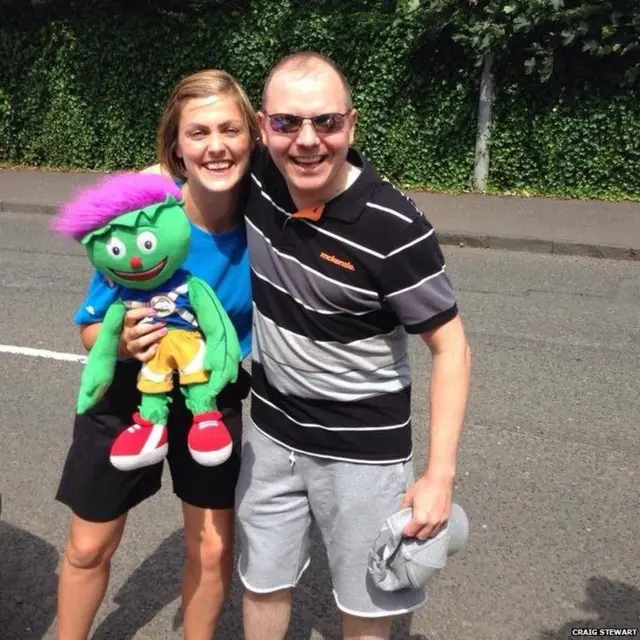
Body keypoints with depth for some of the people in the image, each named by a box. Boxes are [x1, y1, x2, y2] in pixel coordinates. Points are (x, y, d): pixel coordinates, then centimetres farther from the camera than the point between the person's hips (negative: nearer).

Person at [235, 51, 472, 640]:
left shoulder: (394, 229, -25)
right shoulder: (257, 178, -11)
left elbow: (451, 349, -17)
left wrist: (439, 475, -19)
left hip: (363, 449, -4)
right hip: (271, 432, 4)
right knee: (263, 585, 20)